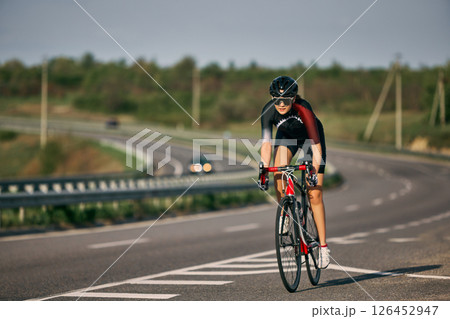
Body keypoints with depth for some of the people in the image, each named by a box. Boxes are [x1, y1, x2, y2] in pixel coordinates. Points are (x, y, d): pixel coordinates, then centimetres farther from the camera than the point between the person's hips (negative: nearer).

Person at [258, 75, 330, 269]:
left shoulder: (303, 108, -39)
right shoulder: (269, 110, -31)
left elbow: (315, 143, -41)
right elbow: (266, 142, -33)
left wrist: (314, 171, -51)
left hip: (309, 137, -2)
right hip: (286, 136, 2)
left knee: (315, 194, -7)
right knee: (279, 170, -31)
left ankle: (323, 245, 1)